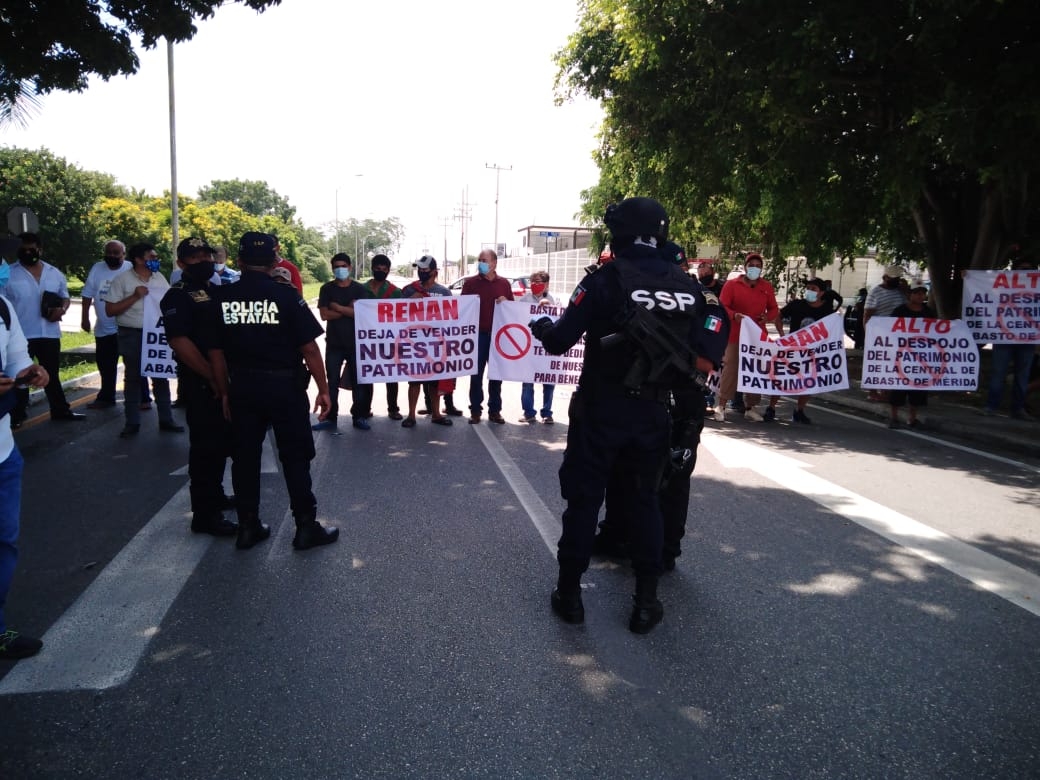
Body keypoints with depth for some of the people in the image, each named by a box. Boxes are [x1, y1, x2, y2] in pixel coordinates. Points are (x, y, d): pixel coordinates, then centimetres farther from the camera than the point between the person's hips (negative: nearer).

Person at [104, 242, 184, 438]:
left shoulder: (160, 278, 7)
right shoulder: (122, 280, -7)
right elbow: (110, 310, -10)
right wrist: (135, 296, -18)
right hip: (132, 336, -4)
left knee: (161, 378, 8)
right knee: (132, 379, 7)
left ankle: (166, 420, 17)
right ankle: (132, 423, 15)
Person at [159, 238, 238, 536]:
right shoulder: (178, 296, -9)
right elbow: (180, 342, -20)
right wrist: (213, 378, -21)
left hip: (227, 381, 8)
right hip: (201, 385, -8)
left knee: (222, 443, 18)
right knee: (205, 446, -3)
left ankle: (215, 495, 34)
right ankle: (204, 514, 4)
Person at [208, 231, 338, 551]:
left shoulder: (222, 297, -1)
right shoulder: (285, 295, -10)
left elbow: (216, 352, 3)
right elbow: (309, 348, -12)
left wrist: (225, 392, 13)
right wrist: (323, 389, -4)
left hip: (242, 387, 3)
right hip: (284, 385, -3)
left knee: (245, 457, 13)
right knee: (295, 457, 6)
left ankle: (248, 527, 22)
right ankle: (306, 527, 13)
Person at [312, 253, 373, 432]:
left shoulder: (360, 289, 3)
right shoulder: (327, 289, 4)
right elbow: (324, 315, -7)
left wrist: (337, 307, -9)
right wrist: (349, 309, -10)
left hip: (356, 342, 0)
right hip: (334, 343, 0)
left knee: (359, 381, 4)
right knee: (332, 381, 1)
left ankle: (359, 417, 13)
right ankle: (330, 418, 7)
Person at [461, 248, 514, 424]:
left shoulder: (504, 283, 9)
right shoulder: (470, 283, 3)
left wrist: (506, 302, -7)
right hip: (477, 334, -2)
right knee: (476, 374, 2)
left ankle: (495, 410, 15)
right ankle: (475, 410, 8)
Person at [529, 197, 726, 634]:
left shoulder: (606, 280, -13)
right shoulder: (687, 287, 1)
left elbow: (560, 341, -12)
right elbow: (705, 353, 3)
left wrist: (541, 327, 10)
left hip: (601, 410, -4)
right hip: (653, 413, 4)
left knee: (584, 499, 9)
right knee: (645, 500, 17)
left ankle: (569, 594, 20)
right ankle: (646, 601, 21)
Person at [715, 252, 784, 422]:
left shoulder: (767, 287, 10)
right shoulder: (732, 285, -2)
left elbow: (774, 309, 14)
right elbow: (722, 307, -6)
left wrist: (768, 317, -8)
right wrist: (734, 315, -24)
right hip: (735, 335, -4)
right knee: (731, 369, -8)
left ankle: (750, 407, 17)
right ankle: (721, 405, 0)